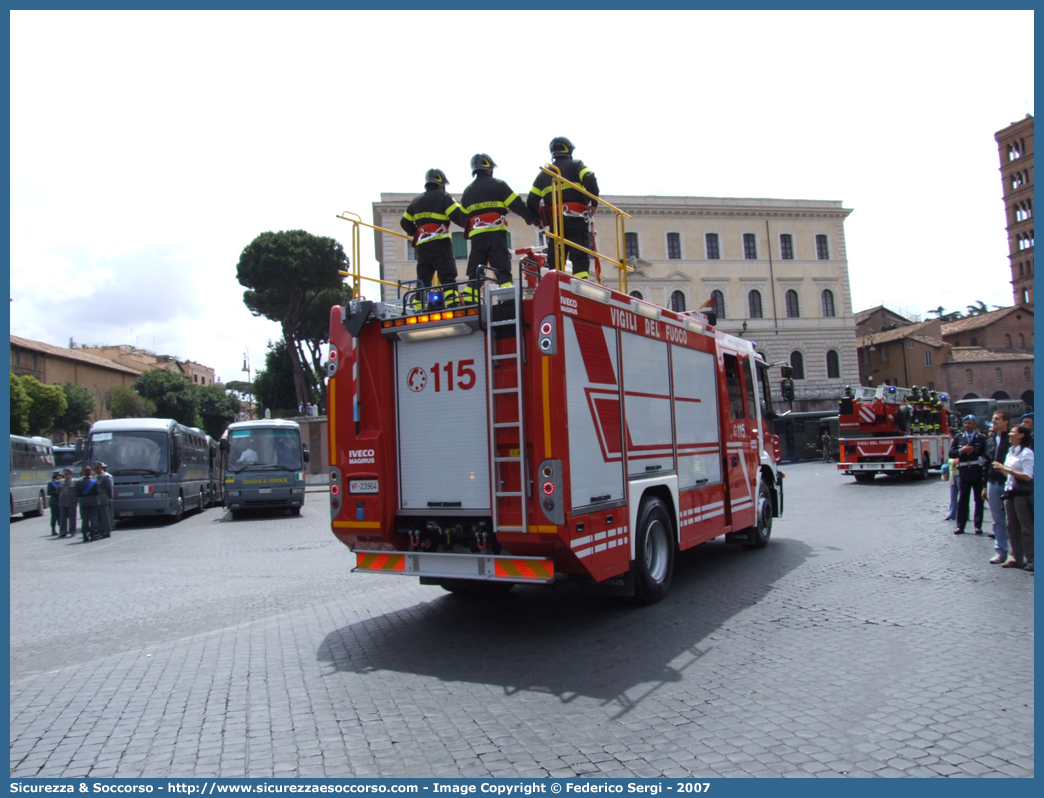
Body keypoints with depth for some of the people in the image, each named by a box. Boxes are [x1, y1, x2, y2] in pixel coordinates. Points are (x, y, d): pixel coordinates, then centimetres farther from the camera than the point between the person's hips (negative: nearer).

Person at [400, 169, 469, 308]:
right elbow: (458, 216, -10)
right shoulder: (443, 197, 2)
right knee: (448, 278, -12)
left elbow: (405, 223, 21)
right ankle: (453, 306, -24)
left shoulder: (417, 200, 20)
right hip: (440, 243, -6)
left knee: (423, 280, 9)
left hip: (422, 245, 6)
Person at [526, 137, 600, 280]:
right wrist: (594, 203, -1)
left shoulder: (543, 173, 21)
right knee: (580, 259, -11)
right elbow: (590, 180, -11)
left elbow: (531, 202, 15)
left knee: (554, 263, 6)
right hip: (576, 219, -3)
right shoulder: (576, 165, 10)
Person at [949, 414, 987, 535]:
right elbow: (951, 453, 3)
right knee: (962, 500, 4)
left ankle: (978, 526, 14)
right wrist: (961, 451, -13)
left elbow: (987, 453, -5)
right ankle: (960, 526, 8)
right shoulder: (958, 437, 8)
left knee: (979, 500, 6)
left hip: (978, 472, -2)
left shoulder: (982, 438, 0)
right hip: (964, 471, 2)